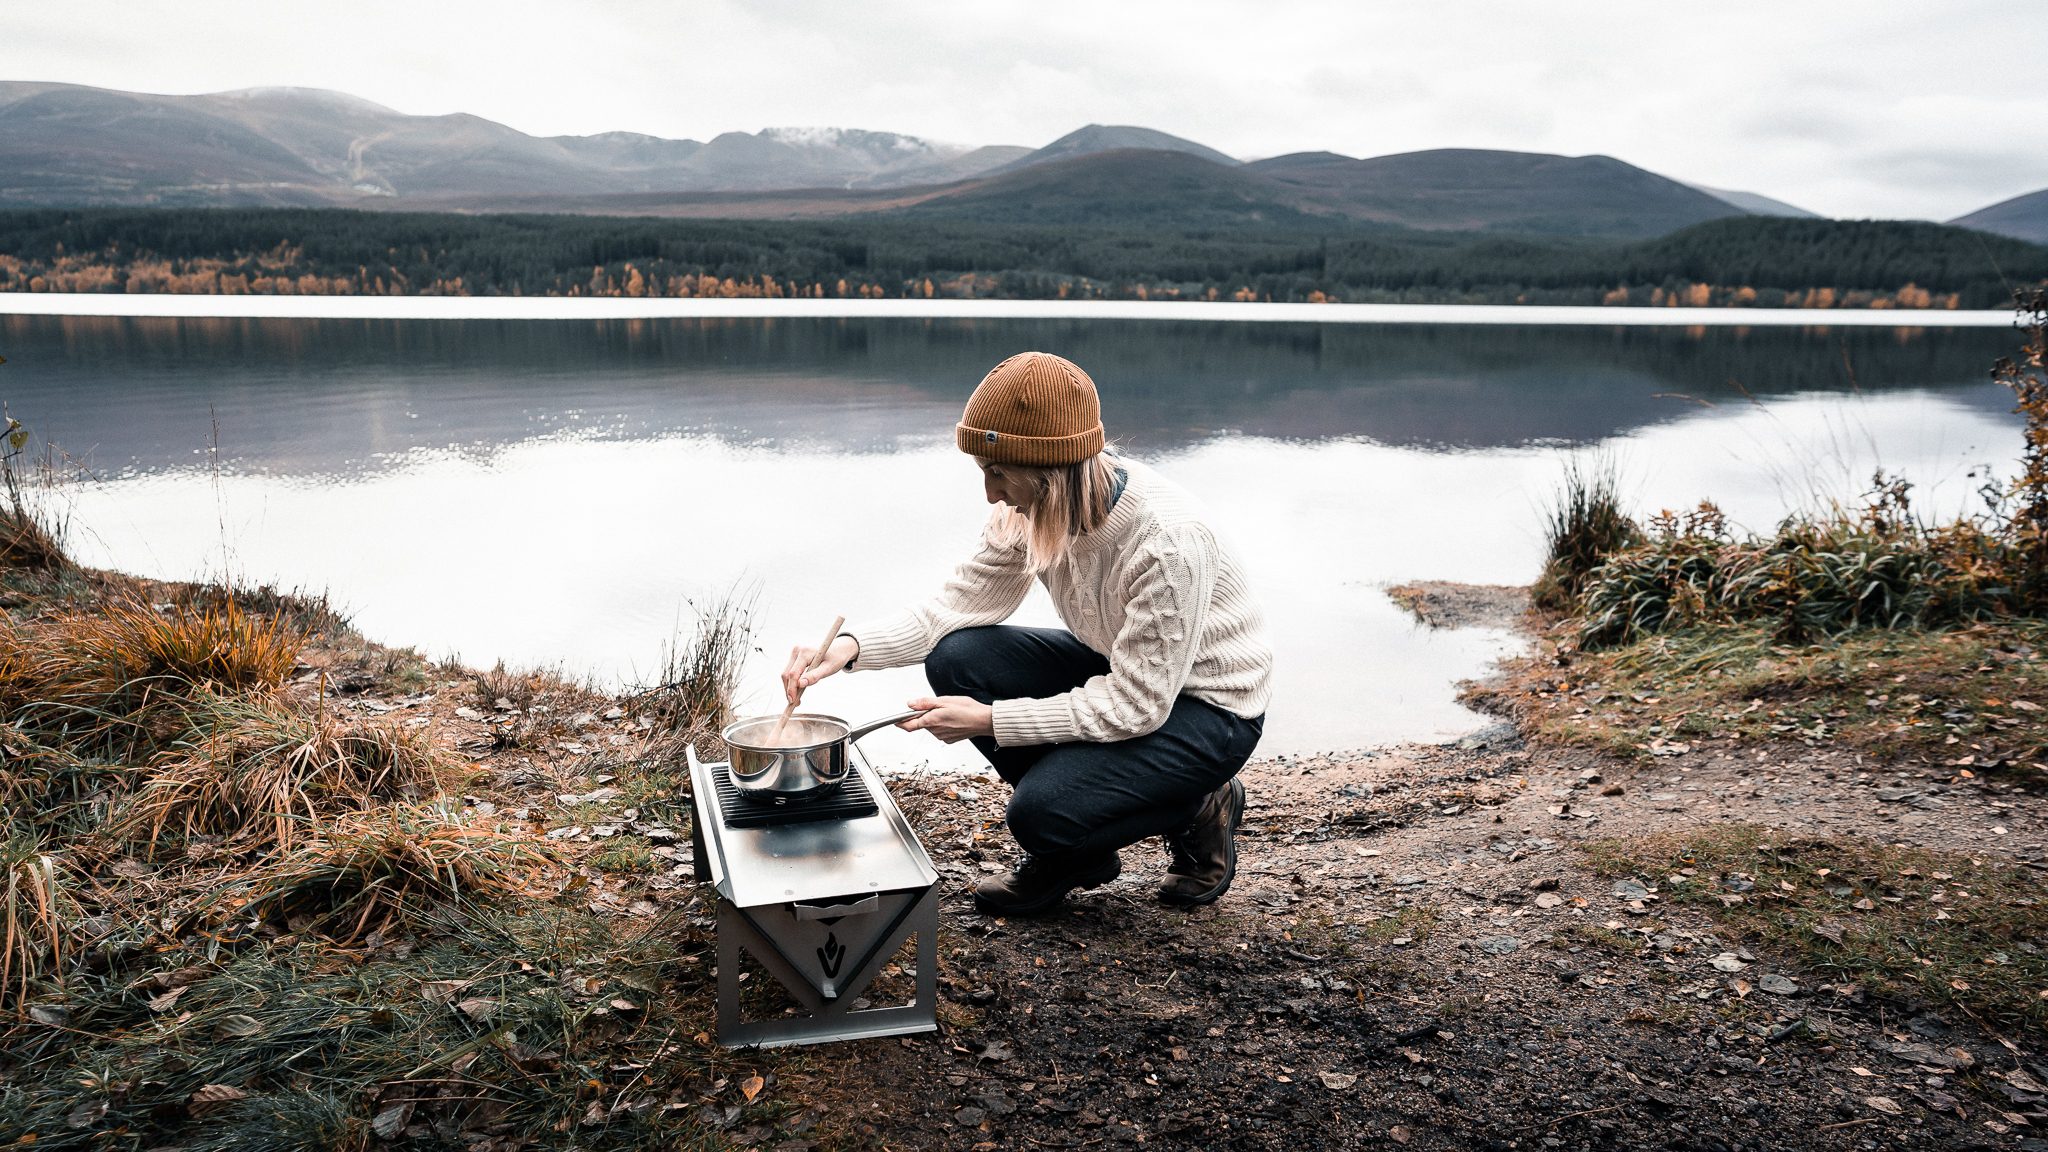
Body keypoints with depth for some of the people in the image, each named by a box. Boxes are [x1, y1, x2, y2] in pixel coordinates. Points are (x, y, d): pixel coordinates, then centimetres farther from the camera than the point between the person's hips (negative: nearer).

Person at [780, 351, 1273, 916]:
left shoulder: (1166, 541, -34)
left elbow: (1135, 707, -29)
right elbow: (958, 604, -7)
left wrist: (989, 720, -28)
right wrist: (849, 646, -23)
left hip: (1207, 705, -7)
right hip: (1118, 668, 8)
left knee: (1044, 812, -26)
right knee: (956, 658, -12)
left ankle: (1199, 809, 4)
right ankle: (1076, 850, 4)